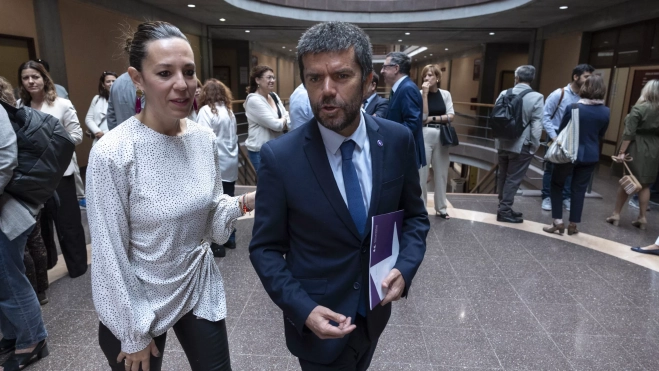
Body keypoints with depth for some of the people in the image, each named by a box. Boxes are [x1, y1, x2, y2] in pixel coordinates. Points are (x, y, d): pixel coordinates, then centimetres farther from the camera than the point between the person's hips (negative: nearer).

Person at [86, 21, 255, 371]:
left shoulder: (204, 138, -7)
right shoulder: (112, 153, -21)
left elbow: (211, 220, 3)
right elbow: (110, 256, -15)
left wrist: (244, 203, -16)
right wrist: (133, 335, -9)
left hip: (200, 290, 4)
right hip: (138, 303, -4)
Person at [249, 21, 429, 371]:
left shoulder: (398, 141, -11)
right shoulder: (279, 157, -20)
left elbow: (415, 215, 2)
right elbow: (265, 248, -11)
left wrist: (405, 267, -15)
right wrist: (302, 309, -22)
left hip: (375, 310, 4)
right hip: (317, 320, -4)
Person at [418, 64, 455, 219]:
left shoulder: (445, 94, 6)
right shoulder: (420, 94, -3)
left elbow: (451, 116, 1)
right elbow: (423, 116, -14)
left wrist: (432, 118, -9)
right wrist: (425, 93, -15)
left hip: (442, 136, 3)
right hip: (424, 136, -3)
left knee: (441, 173, 9)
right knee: (422, 173, -1)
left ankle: (441, 208, 21)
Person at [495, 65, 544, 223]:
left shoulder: (504, 94, 0)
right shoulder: (536, 97, -11)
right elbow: (537, 125, -13)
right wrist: (534, 146, -4)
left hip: (502, 143, 4)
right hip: (522, 145, -4)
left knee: (503, 176, 14)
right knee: (513, 179, 3)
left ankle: (503, 208, 23)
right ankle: (504, 211, 7)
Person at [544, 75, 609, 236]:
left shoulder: (573, 108, -15)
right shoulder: (606, 112, -3)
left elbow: (561, 130, -5)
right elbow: (601, 135, 9)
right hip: (590, 155, 3)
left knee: (557, 184, 12)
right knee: (579, 189, 11)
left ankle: (558, 221, 6)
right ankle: (573, 224, 17)